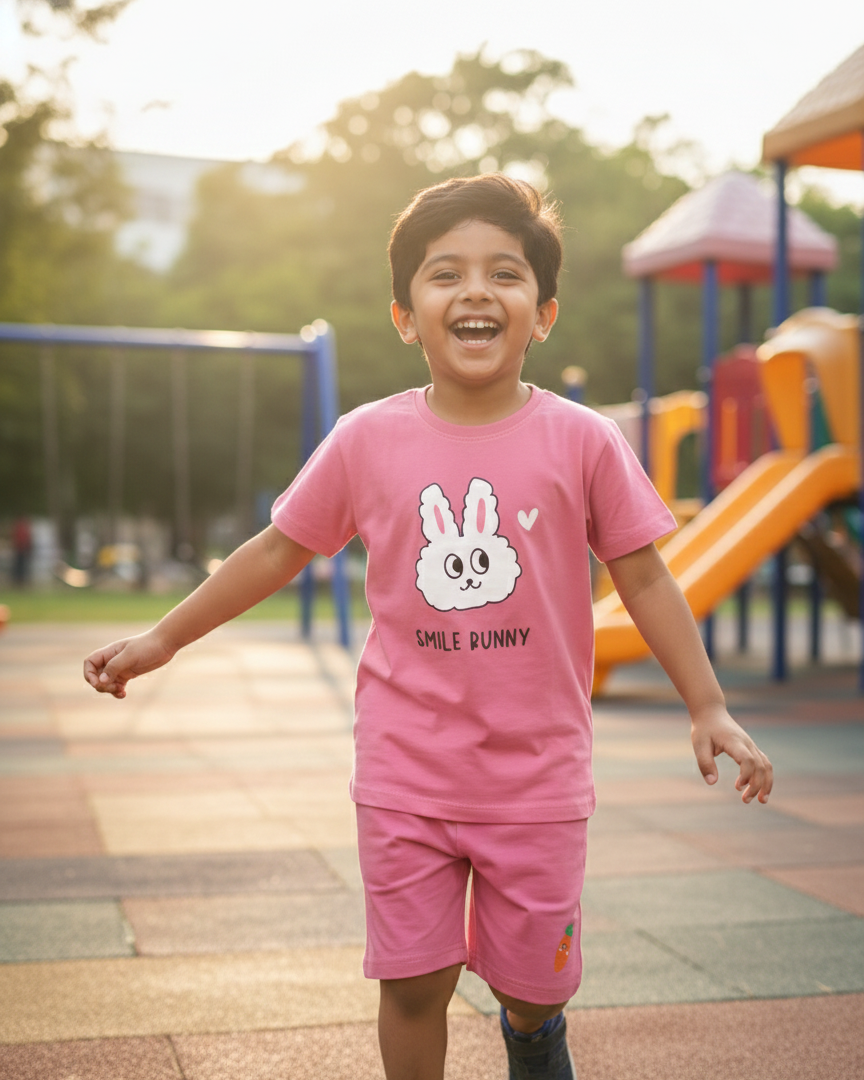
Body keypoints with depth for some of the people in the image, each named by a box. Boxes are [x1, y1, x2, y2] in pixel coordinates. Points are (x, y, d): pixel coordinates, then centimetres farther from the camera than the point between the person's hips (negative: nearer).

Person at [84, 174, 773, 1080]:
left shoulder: (581, 441, -7)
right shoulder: (366, 441, -5)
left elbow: (642, 576, 0)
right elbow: (278, 550, 6)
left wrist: (707, 708, -1)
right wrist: (162, 639, 10)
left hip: (537, 776, 0)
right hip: (406, 774, 0)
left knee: (532, 982, 13)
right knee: (413, 981, 7)